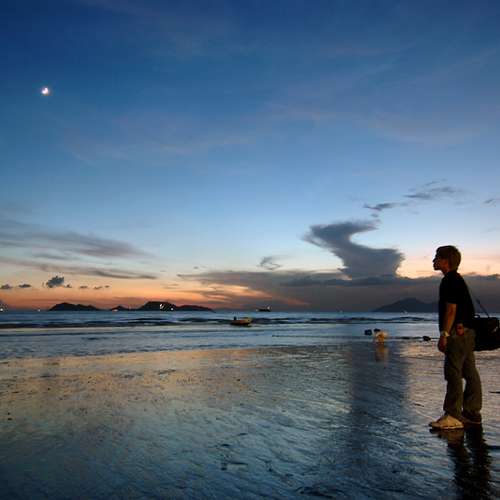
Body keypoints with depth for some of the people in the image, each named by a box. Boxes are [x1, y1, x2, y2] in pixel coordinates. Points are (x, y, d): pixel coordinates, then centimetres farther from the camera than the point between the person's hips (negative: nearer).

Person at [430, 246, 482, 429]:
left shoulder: (450, 281, -13)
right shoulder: (457, 280, 19)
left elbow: (451, 310, -19)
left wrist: (444, 334, -19)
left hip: (457, 332, -11)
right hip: (466, 331, 11)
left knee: (453, 373, -8)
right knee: (470, 373, 12)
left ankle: (453, 416, -5)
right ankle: (472, 413, 19)